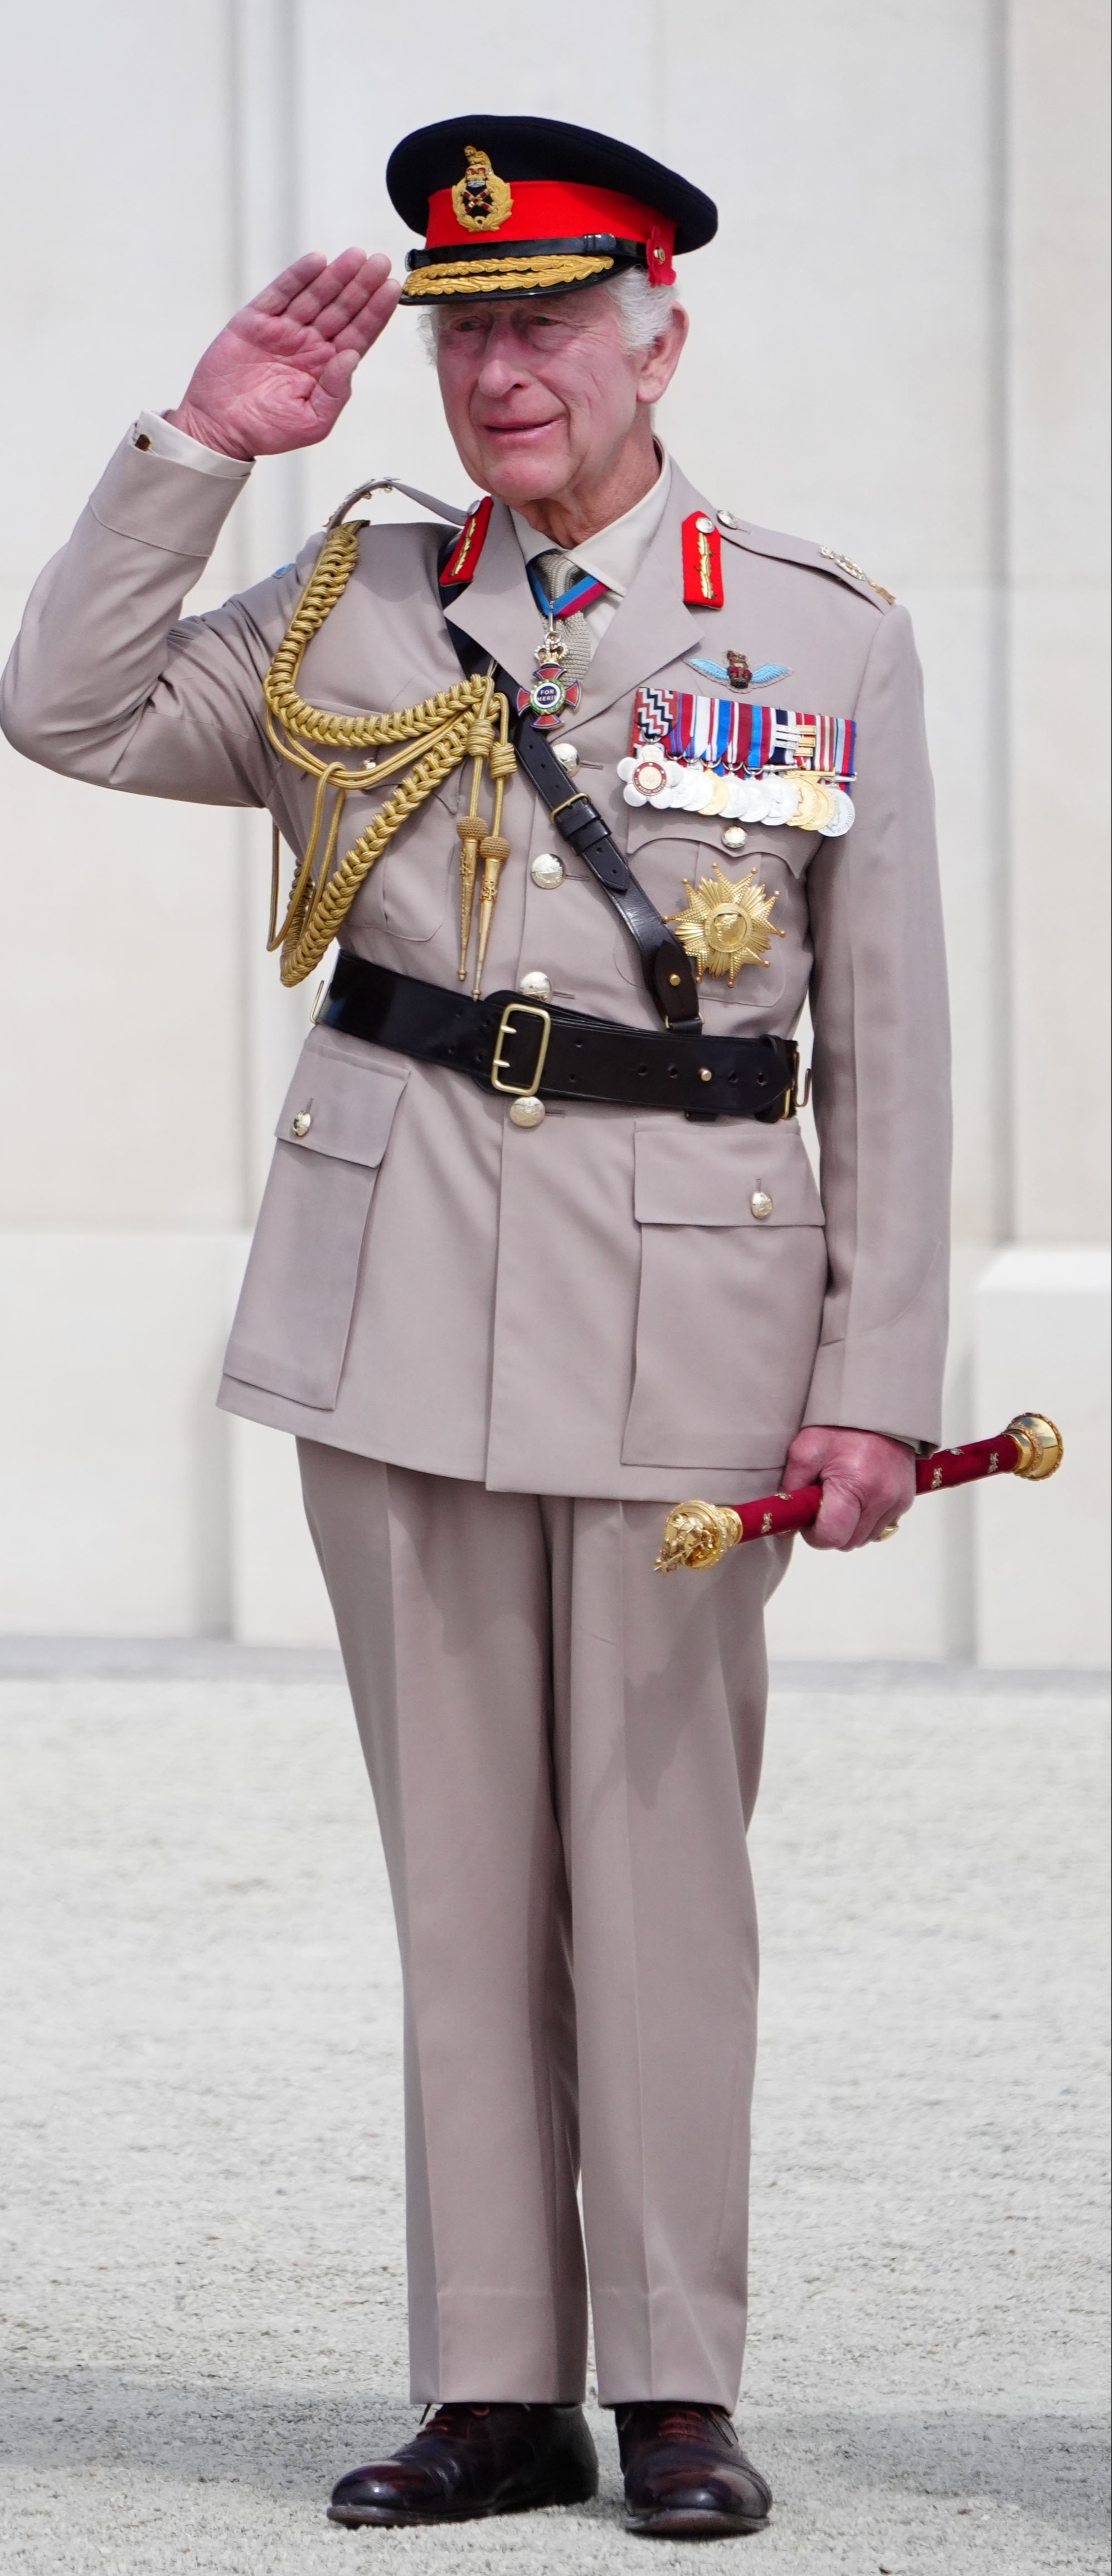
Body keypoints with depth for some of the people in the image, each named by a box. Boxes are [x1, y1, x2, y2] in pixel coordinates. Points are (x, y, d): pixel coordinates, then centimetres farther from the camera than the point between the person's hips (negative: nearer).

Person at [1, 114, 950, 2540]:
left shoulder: (826, 639, 3)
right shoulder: (357, 617, 10)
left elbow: (889, 1043, 2)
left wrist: (878, 1382, -3)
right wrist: (206, 445, -3)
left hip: (679, 1300, -2)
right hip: (398, 1291, 2)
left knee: (660, 1851, 0)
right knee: (459, 1855, 5)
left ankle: (677, 2389, 8)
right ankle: (498, 2391, 10)